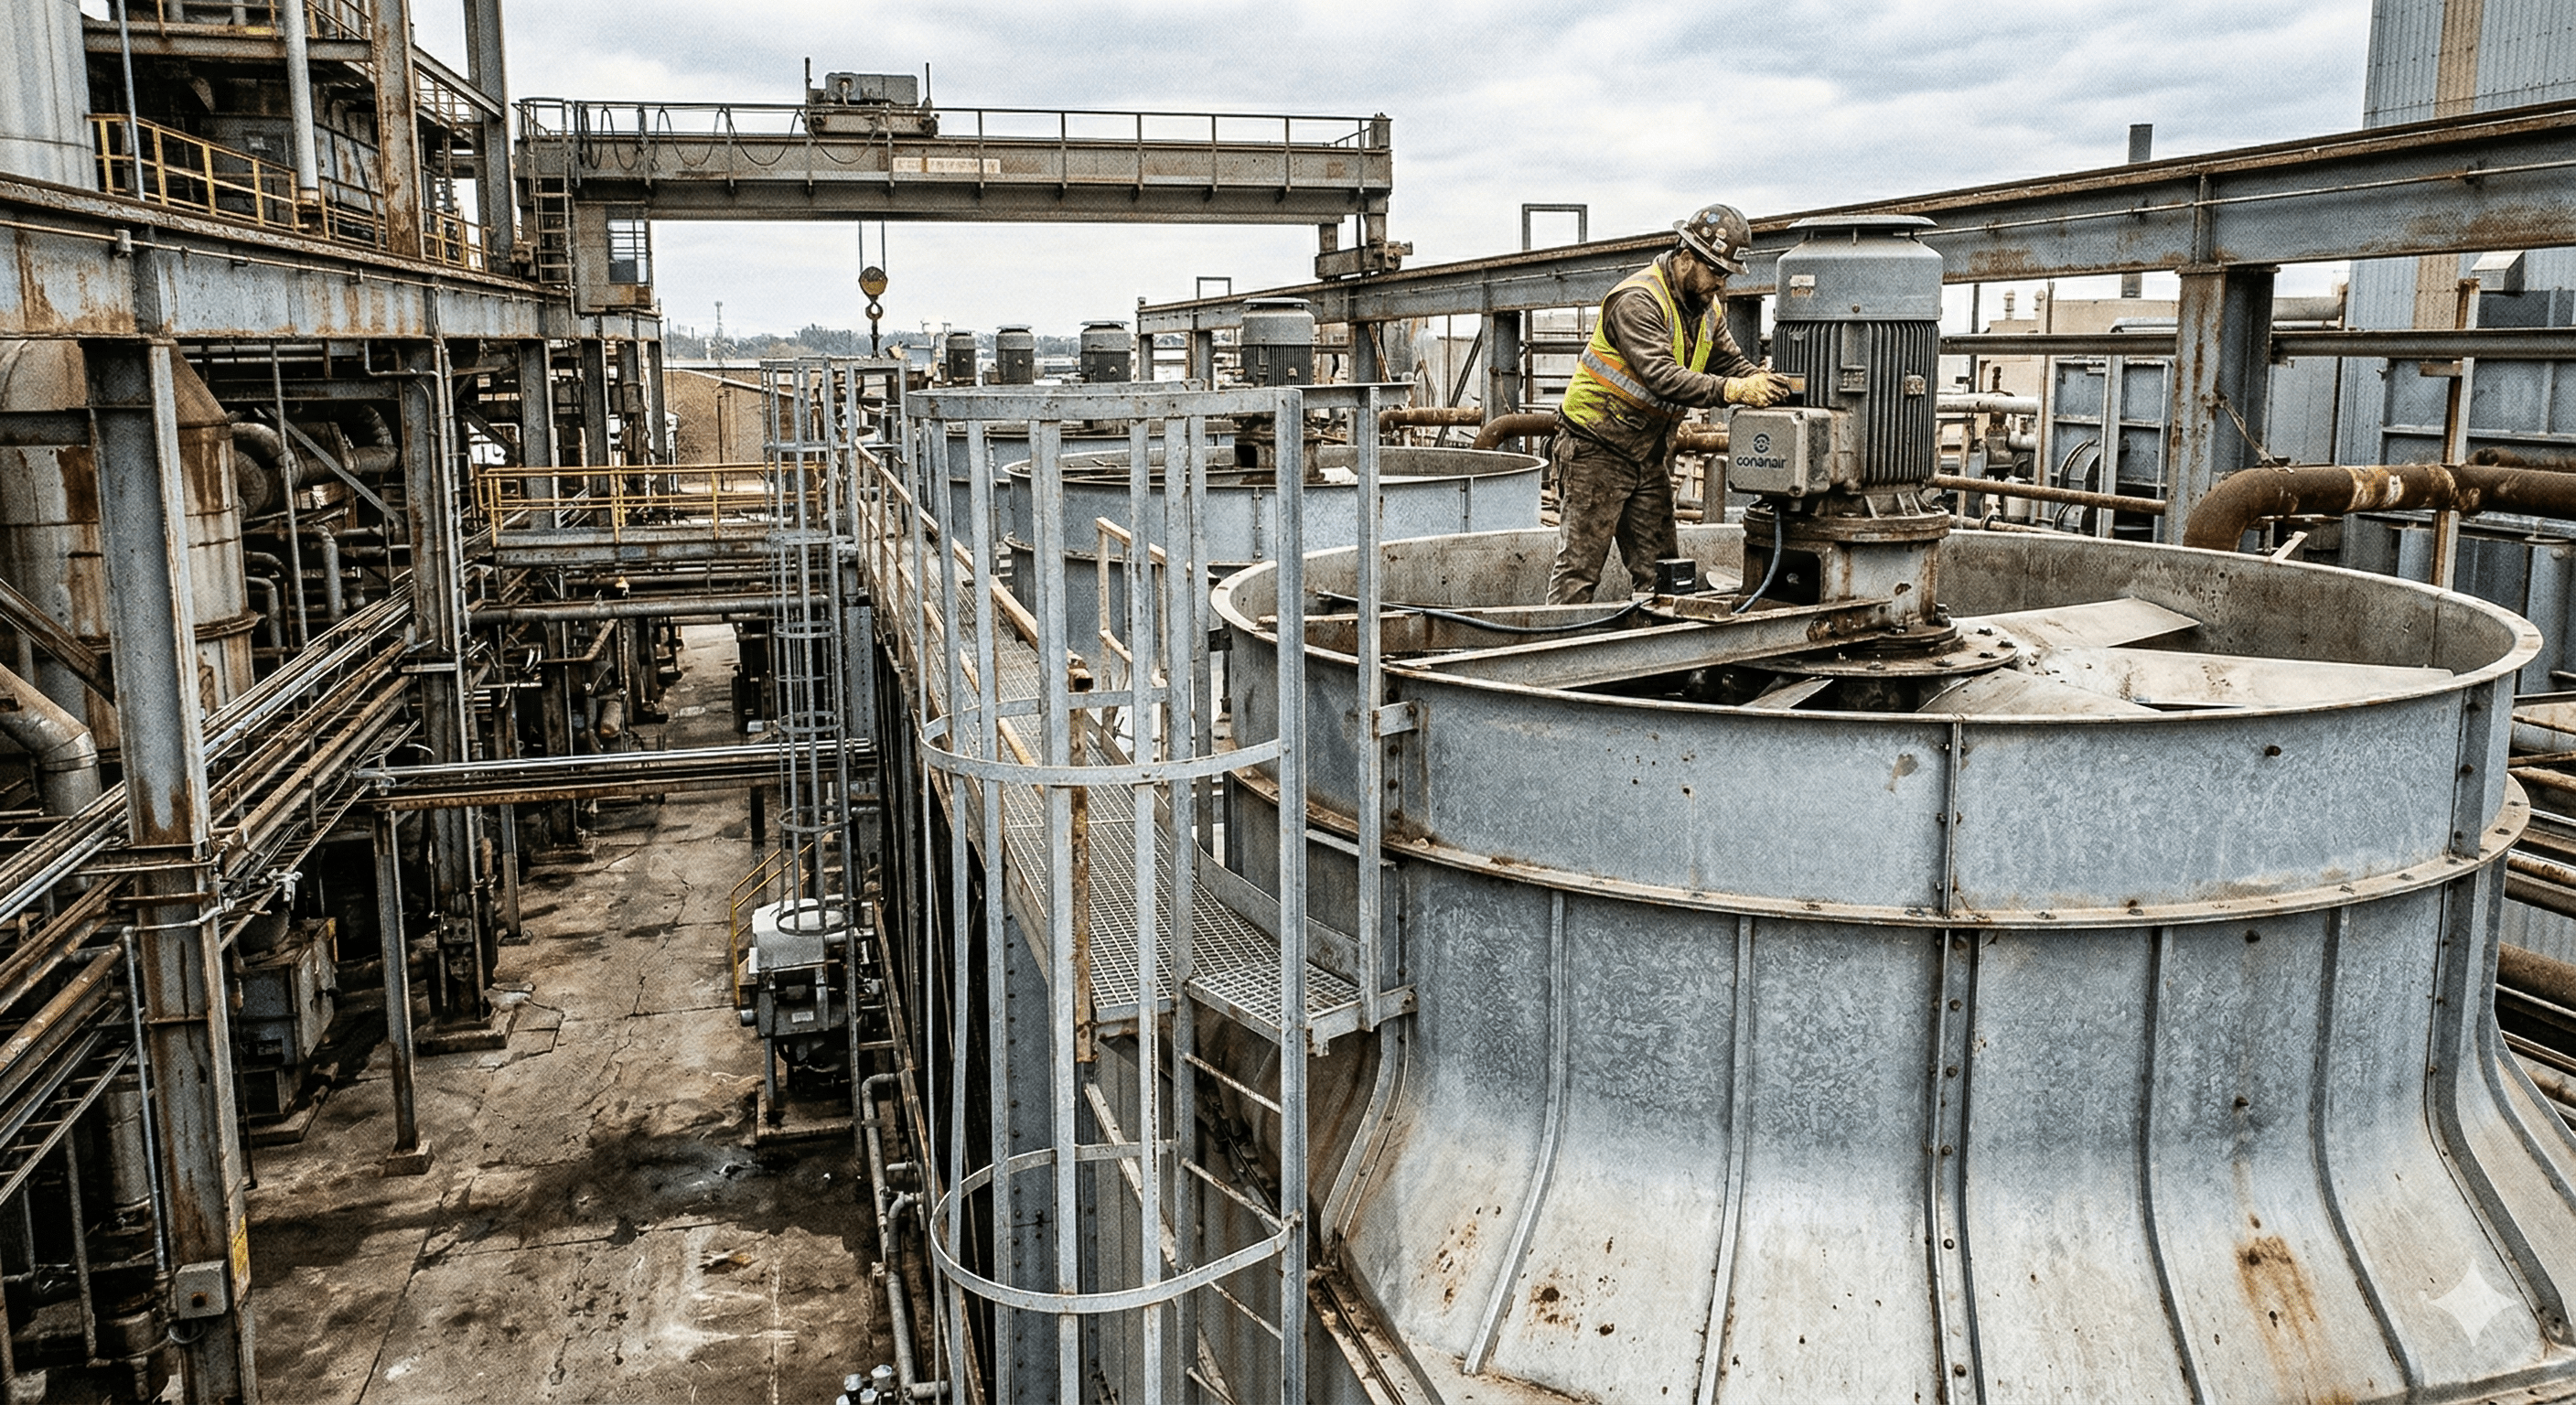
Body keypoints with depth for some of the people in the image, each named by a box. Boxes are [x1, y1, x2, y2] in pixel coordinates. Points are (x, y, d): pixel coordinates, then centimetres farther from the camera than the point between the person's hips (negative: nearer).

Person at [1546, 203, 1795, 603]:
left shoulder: (1706, 307, 9)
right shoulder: (1638, 300, -20)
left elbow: (1731, 361, 5)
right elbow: (1661, 376, -31)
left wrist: (1761, 381, -18)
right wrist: (1735, 391, -38)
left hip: (1650, 456, 8)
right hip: (1597, 449, -8)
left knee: (1661, 569, 8)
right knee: (1579, 569, -6)